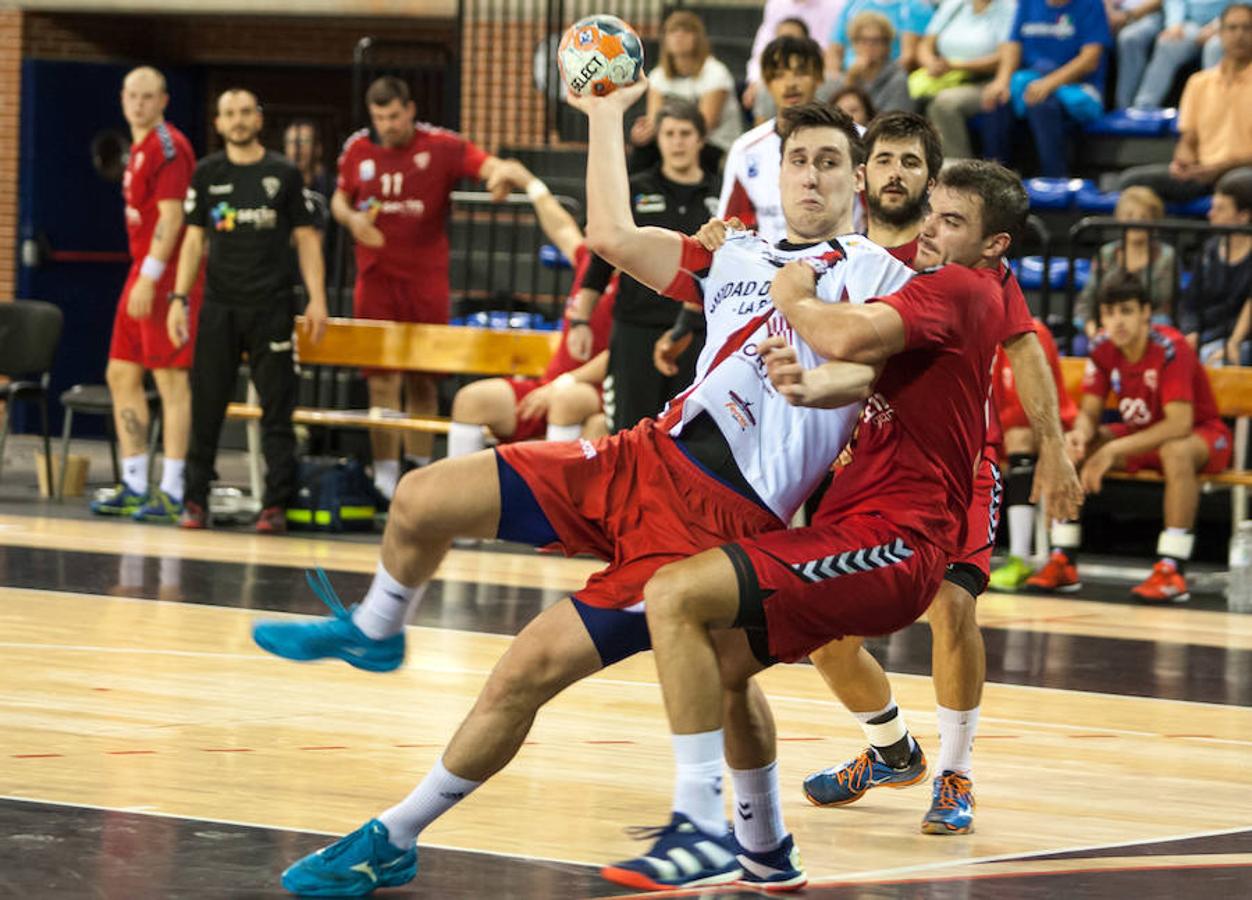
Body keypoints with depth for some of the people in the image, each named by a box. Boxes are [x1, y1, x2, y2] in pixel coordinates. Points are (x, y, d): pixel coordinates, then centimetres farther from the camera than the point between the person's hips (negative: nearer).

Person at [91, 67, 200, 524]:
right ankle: (134, 485, 16)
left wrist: (150, 276, -23)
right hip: (142, 274, 10)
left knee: (171, 379, -8)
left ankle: (171, 492, -7)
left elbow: (171, 216, -19)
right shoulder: (139, 148, 18)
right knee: (122, 375, 11)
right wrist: (141, 275, 19)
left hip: (167, 276, -10)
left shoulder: (168, 147, -12)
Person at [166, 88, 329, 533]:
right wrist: (179, 298, 1)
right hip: (219, 305, 1)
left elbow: (306, 238, 5)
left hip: (271, 306, -1)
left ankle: (275, 504, 1)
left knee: (277, 408, -2)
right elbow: (194, 239, 10)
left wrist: (316, 298, -5)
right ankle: (195, 500, 9)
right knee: (207, 405, 2)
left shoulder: (284, 174, 4)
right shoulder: (208, 173, 7)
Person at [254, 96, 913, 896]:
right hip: (646, 458, 6)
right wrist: (607, 116, 17)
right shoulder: (739, 255, 18)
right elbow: (614, 235, 13)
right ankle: (375, 633, 33)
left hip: (715, 519, -6)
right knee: (422, 500, -1)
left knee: (528, 670, -12)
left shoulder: (879, 274, 2)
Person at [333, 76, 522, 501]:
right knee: (381, 382, -1)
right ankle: (385, 475, 3)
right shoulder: (358, 150, 4)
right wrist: (351, 219, -5)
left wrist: (499, 175, -40)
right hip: (376, 277, 1)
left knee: (422, 383, 5)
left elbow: (486, 163, -16)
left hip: (426, 278, -1)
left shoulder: (439, 146, -5)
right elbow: (339, 199, 17)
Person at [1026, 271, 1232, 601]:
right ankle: (1063, 563, -11)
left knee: (1177, 452, -41)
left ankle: (1171, 571, -41)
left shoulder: (1170, 348, -26)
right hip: (1140, 434, 7)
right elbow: (1089, 413, -4)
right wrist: (1081, 434, -30)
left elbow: (1179, 425, -33)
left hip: (1203, 434, -6)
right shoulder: (1103, 349, -7)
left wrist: (1115, 450, -37)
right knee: (1068, 448, -13)